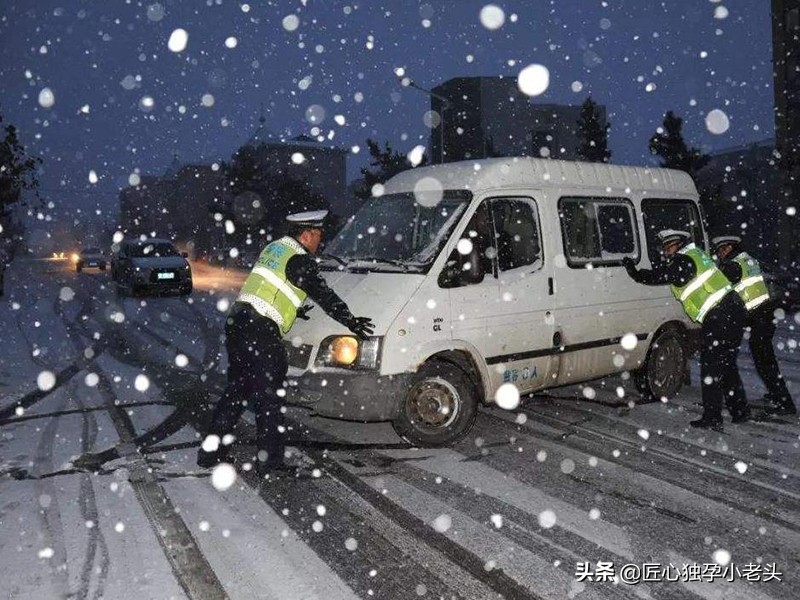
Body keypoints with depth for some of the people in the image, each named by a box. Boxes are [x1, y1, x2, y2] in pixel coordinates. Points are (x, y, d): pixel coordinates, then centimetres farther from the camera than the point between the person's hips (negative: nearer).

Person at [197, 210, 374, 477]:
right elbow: (324, 294, -11)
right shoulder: (300, 259, -9)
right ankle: (269, 461, 4)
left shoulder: (275, 247, 20)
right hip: (260, 331, -9)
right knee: (268, 397, -2)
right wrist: (351, 322, -6)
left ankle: (210, 452, 24)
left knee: (236, 389, 18)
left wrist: (292, 309, 41)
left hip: (237, 322, 9)